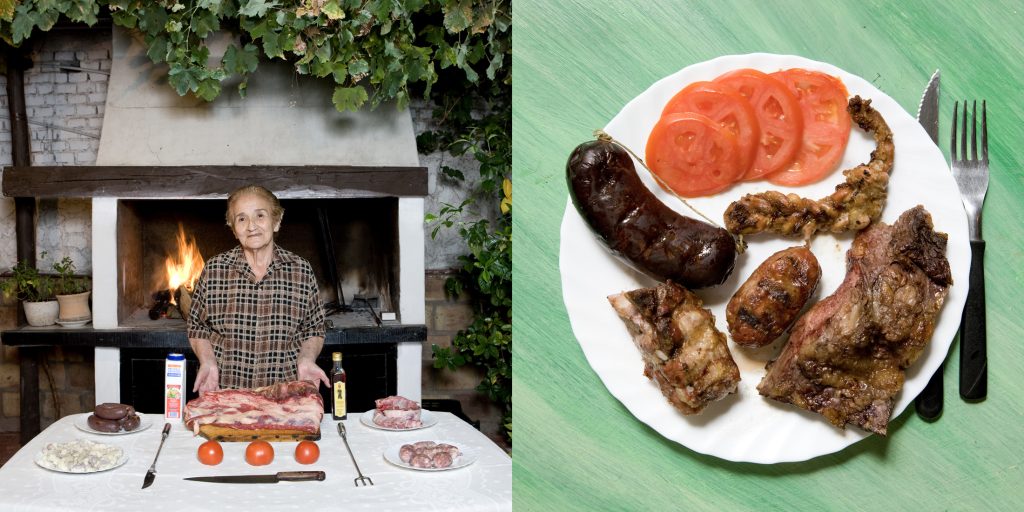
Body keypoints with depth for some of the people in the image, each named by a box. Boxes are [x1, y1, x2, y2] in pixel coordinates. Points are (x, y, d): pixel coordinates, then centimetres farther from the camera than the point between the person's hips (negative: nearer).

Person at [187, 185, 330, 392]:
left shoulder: (302, 271, 6)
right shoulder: (214, 270, 6)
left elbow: (314, 331, 14)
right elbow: (197, 328, 13)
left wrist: (306, 360, -5)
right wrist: (208, 362, -4)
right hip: (224, 391, 0)